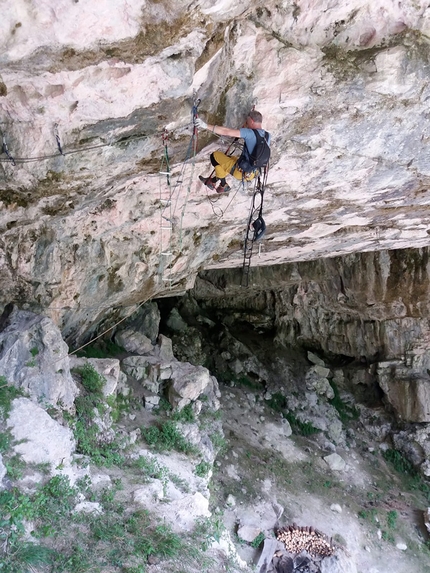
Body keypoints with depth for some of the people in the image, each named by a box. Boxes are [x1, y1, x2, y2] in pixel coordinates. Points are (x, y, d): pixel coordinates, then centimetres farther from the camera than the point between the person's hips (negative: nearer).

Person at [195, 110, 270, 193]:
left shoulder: (249, 133, -19)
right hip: (253, 173, 8)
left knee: (214, 156, 4)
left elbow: (227, 131, -24)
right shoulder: (267, 136, 3)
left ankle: (223, 185, 12)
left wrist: (206, 126, -23)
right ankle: (213, 181, 34)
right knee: (231, 158, 33)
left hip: (242, 172, -8)